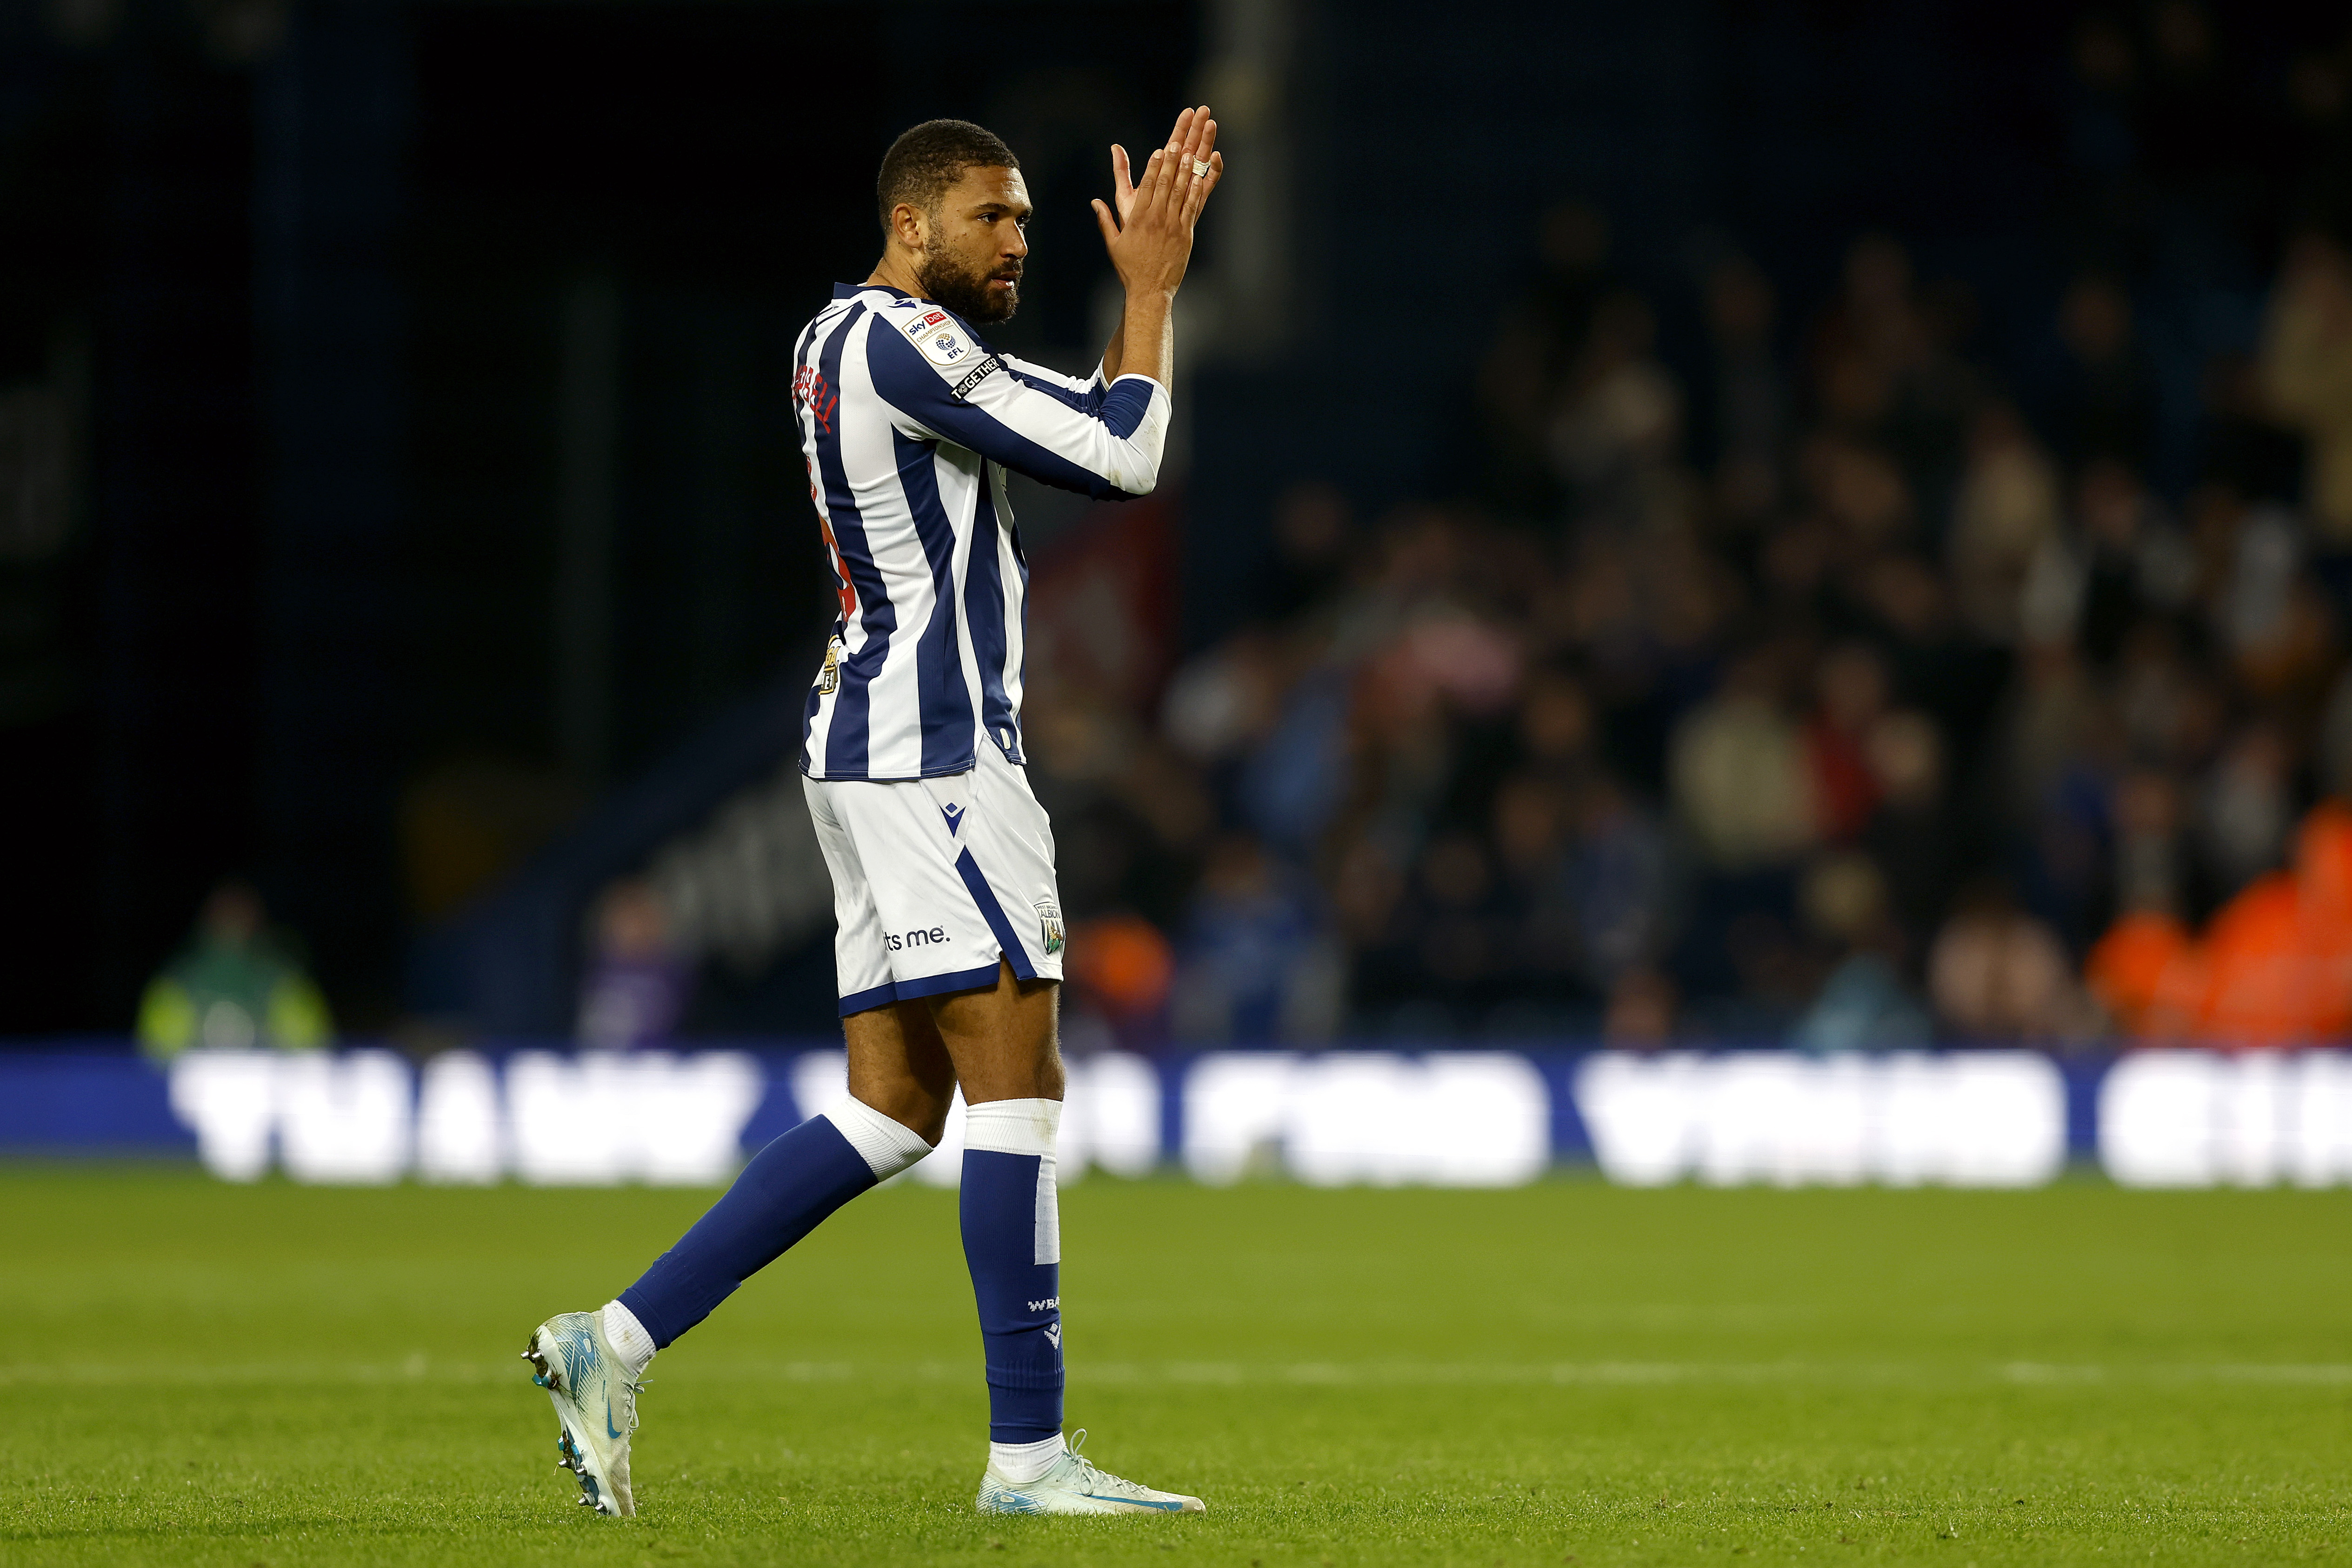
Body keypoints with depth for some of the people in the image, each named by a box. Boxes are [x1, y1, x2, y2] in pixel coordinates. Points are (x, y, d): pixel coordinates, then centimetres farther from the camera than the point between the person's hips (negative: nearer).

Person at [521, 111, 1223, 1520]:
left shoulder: (853, 342, 19)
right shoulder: (900, 338, -12)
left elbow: (1091, 421, 25)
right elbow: (1121, 462, -14)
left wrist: (1153, 273, 15)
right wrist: (1150, 286, -3)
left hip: (880, 751, 10)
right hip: (931, 749, -10)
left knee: (893, 1110, 9)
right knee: (1017, 1079, -9)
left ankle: (616, 1343, 7)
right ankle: (1028, 1451, -9)